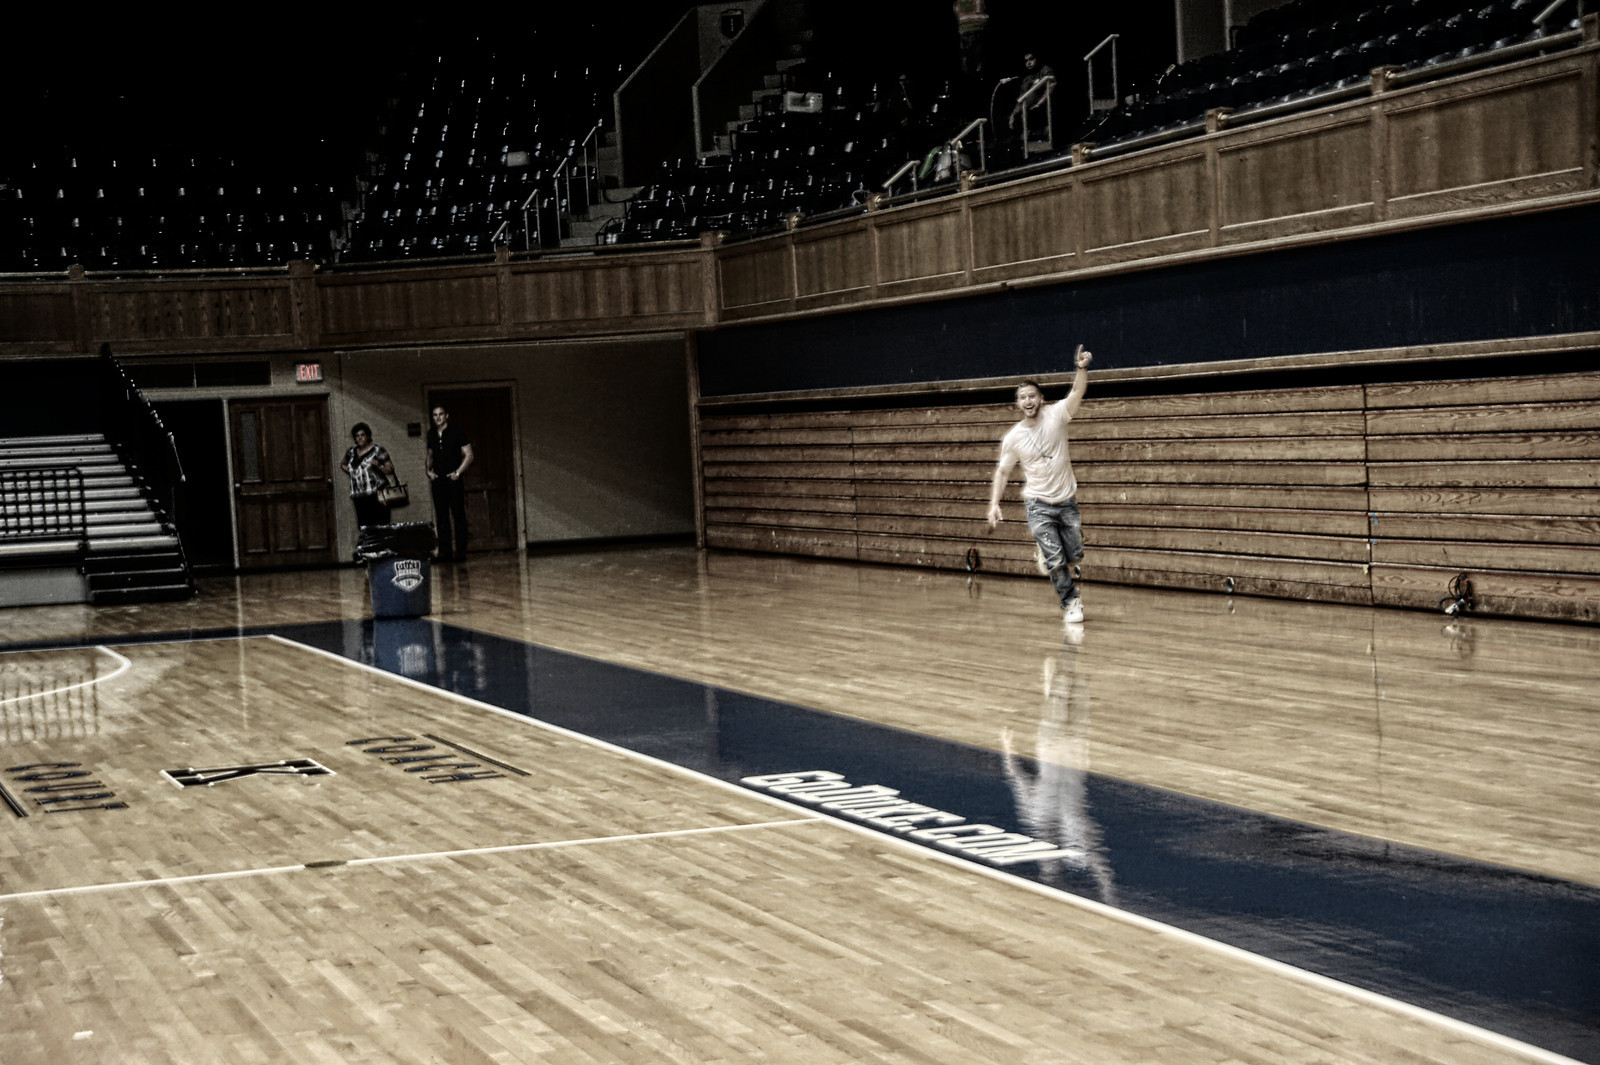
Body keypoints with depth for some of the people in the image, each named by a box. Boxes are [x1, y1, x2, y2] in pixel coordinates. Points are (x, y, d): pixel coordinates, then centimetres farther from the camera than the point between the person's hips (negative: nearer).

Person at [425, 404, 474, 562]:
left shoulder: (457, 433, -3)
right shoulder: (431, 435, 11)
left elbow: (469, 455, -4)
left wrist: (458, 472, -12)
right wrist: (428, 470, 7)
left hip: (453, 480, -5)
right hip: (437, 481, 5)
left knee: (458, 516, -3)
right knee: (441, 518, 5)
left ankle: (460, 552, -2)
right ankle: (444, 552, 8)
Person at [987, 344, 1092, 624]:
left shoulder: (1055, 416, -7)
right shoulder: (1013, 438, -5)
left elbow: (1077, 392, -23)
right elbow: (1002, 471, 5)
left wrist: (1082, 368, -42)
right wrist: (994, 503, -5)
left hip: (1067, 501, 1)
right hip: (1038, 505, -1)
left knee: (1075, 555, 9)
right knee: (1056, 560, -9)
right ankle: (1070, 603, 7)